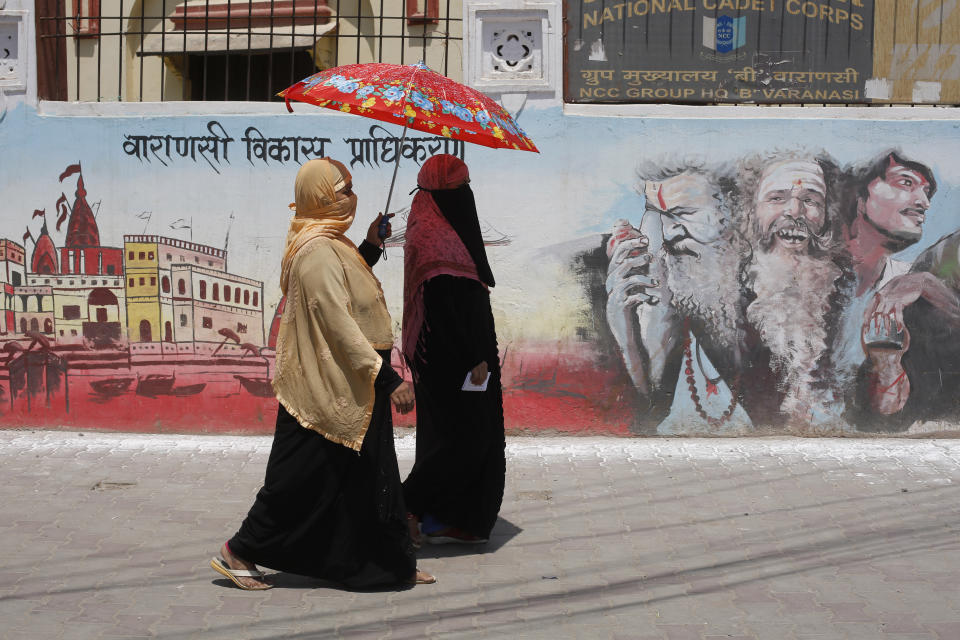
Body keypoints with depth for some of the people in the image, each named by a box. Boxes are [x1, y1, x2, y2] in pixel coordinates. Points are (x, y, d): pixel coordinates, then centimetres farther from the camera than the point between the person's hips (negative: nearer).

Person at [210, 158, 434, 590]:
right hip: (327, 390, -10)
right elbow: (340, 324, -25)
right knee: (304, 478, 1)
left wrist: (371, 246, 17)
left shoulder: (330, 245, 11)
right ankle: (239, 551, 16)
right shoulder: (318, 252, -20)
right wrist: (386, 377, -25)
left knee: (369, 477, 14)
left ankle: (393, 565, 23)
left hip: (349, 388, 10)